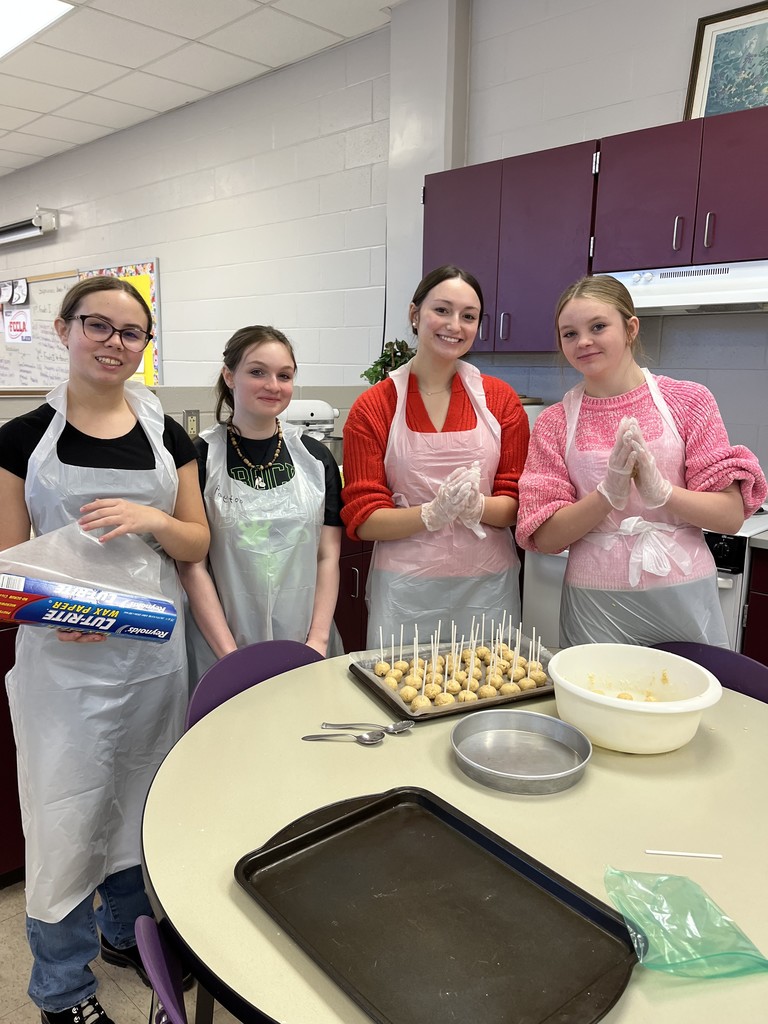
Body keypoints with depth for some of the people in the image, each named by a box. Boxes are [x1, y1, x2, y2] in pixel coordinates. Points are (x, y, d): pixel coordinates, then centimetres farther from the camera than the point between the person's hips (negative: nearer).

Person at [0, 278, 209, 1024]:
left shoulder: (166, 435, 4)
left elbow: (197, 543, 5)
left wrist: (152, 519, -15)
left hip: (153, 646, 4)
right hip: (62, 655, -3)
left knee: (144, 798, 19)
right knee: (67, 810, 6)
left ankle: (126, 929, 45)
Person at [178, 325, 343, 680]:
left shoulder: (315, 457, 3)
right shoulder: (200, 457, -5)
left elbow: (328, 557, 3)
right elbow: (193, 566, -6)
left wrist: (318, 639, -6)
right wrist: (230, 654, -12)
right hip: (222, 645, -2)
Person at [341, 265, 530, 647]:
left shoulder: (501, 400, 2)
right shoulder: (373, 408, -3)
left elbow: (518, 503, 2)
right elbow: (362, 519, -6)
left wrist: (476, 506, -19)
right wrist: (433, 513, -22)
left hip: (488, 586, 2)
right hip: (405, 590, -1)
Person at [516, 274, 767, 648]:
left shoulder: (688, 400, -1)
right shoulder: (554, 423, 1)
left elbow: (731, 515, -5)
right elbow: (545, 537, -5)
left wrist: (658, 489, -23)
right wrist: (609, 492, -20)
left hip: (683, 598, 0)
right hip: (595, 606, 0)